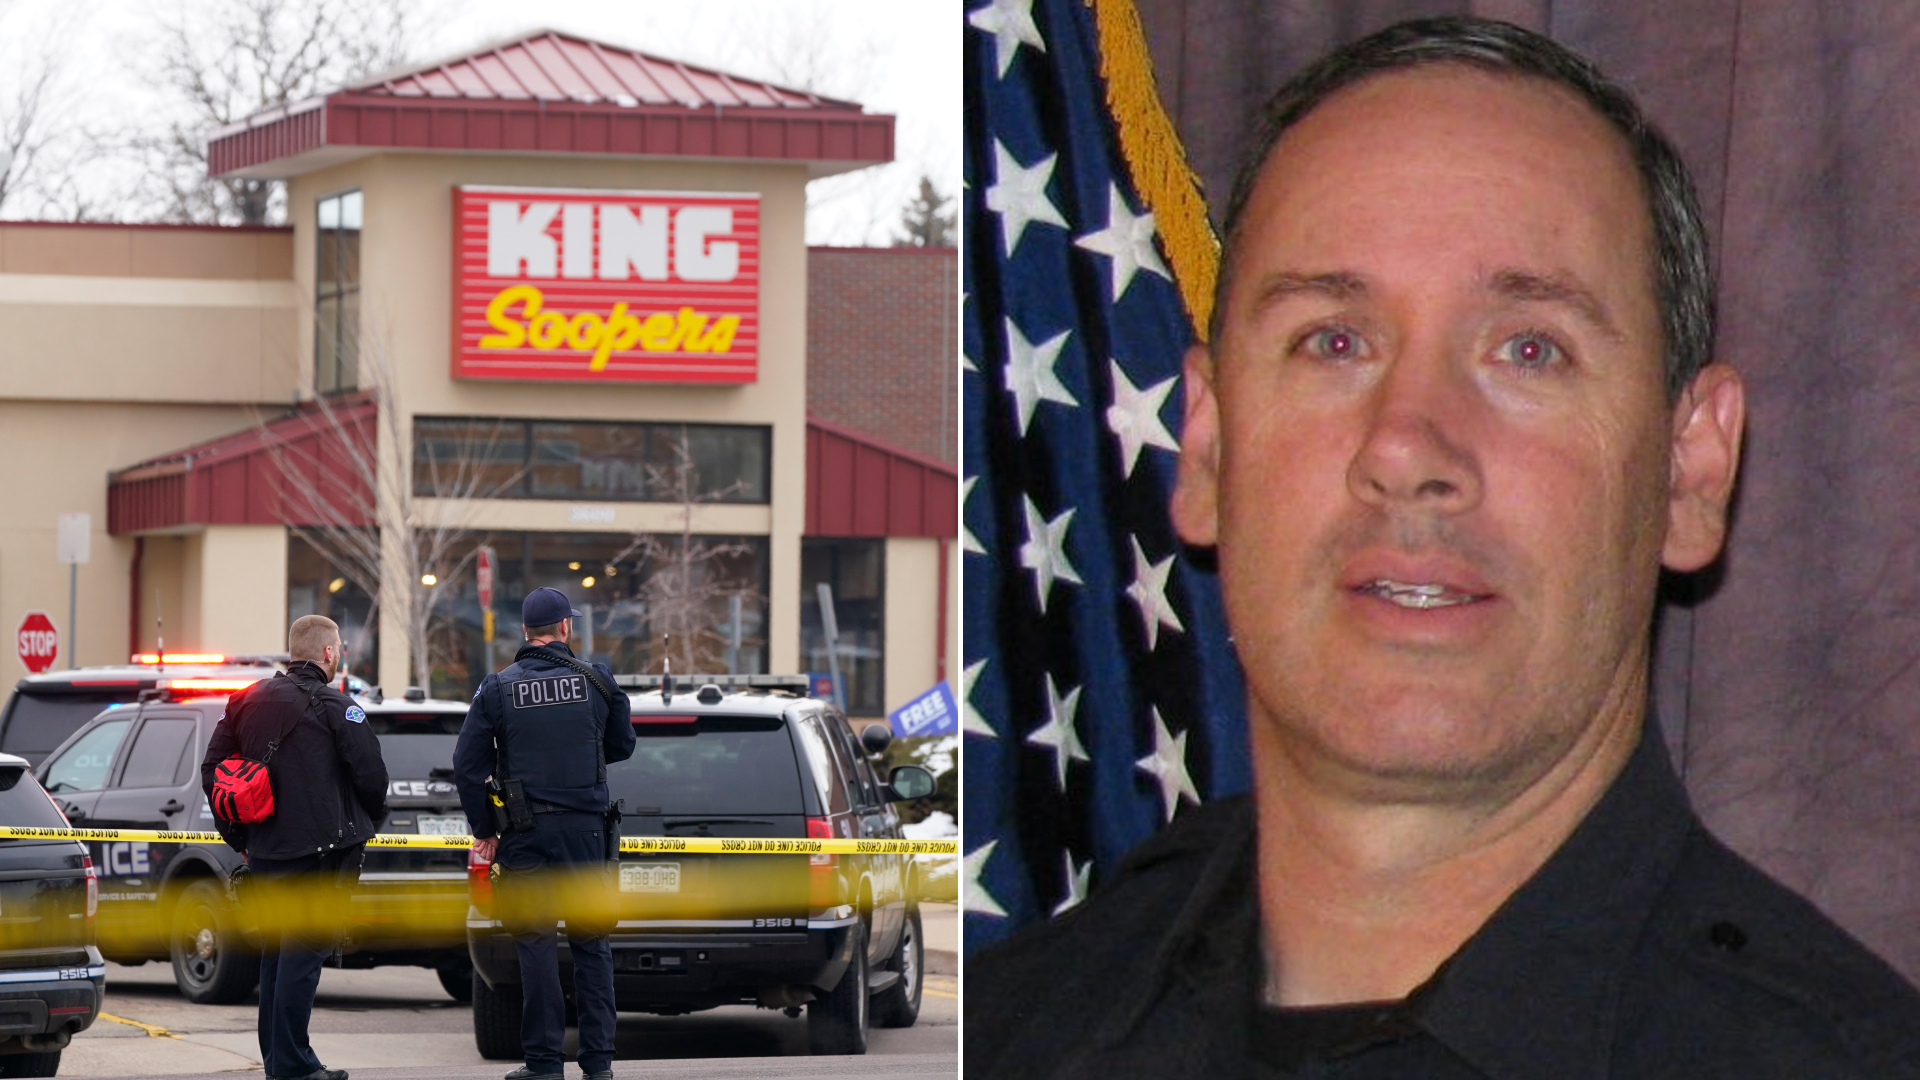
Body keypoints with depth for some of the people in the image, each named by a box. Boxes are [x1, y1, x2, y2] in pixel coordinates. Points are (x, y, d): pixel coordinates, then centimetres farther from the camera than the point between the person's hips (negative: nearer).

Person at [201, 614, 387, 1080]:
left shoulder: (248, 701, 11)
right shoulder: (334, 708, -9)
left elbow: (213, 773, 12)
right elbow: (370, 775, -12)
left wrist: (241, 837, 18)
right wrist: (370, 820, 9)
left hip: (264, 850, 6)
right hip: (321, 850, -6)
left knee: (276, 954, 16)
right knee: (303, 952, -7)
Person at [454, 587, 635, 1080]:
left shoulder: (498, 688, -3)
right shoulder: (597, 681, 0)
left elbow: (468, 764, -3)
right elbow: (622, 746, 11)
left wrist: (484, 828, 6)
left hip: (526, 833, -1)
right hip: (584, 826, 1)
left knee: (536, 943, 1)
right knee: (591, 942, 8)